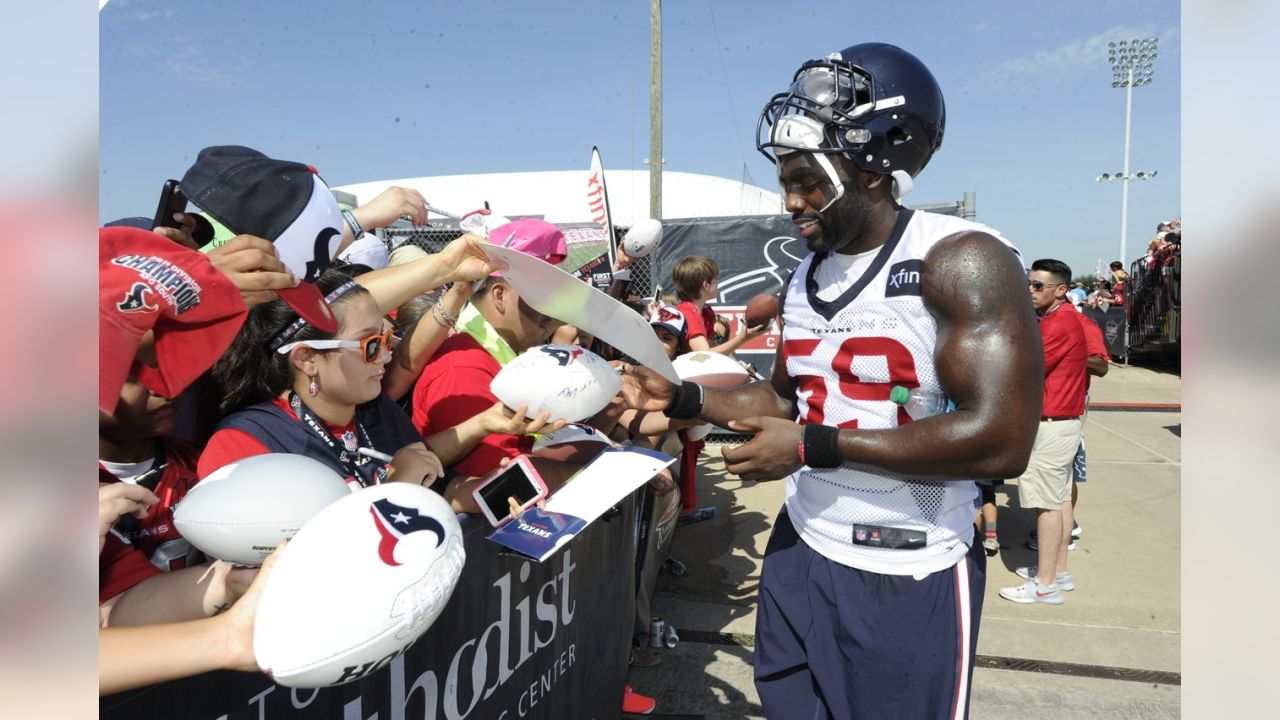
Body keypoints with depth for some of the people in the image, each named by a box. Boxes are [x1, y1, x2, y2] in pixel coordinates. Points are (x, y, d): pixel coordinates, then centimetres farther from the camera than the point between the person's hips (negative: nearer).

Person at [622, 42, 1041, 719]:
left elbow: (1000, 440, -25)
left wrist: (813, 446, -22)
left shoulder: (960, 261, -17)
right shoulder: (804, 278, 8)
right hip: (800, 550, 7)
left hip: (907, 579, -6)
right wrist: (681, 397, 4)